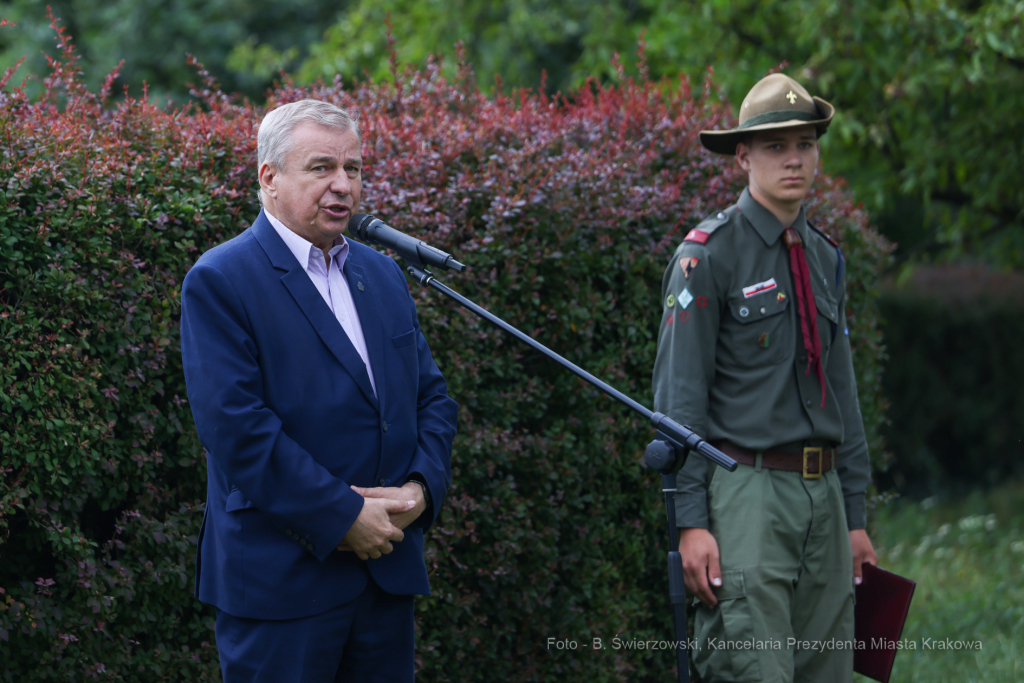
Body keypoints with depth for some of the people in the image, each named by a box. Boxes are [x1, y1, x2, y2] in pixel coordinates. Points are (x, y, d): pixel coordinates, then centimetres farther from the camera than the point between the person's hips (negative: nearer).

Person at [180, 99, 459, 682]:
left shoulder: (383, 275, 15)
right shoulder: (219, 282, -9)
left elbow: (433, 395, 16)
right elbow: (236, 426, -18)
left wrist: (423, 487, -4)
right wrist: (342, 517, -18)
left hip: (389, 566, 7)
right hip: (280, 581, -6)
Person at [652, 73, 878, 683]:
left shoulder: (826, 260, 15)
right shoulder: (709, 255, -6)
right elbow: (678, 397, -9)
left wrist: (855, 517, 16)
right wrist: (691, 521, -16)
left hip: (823, 495, 7)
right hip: (745, 496, -7)